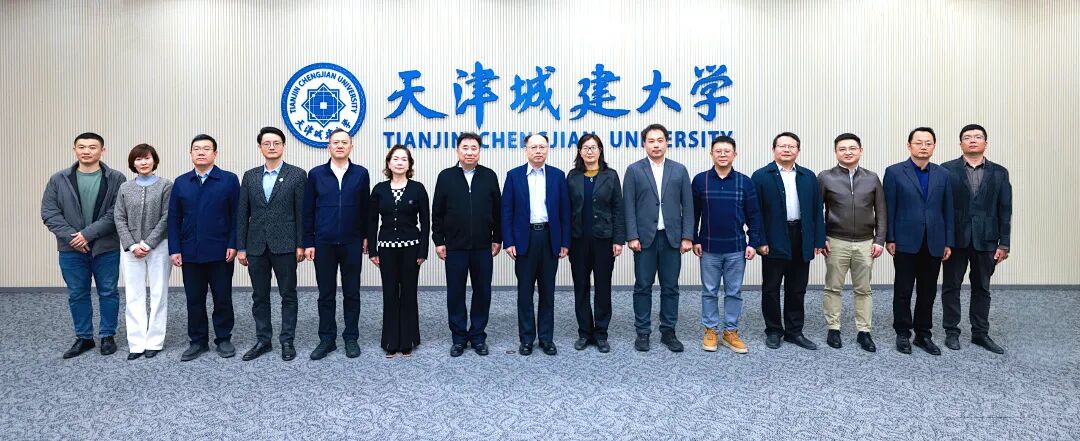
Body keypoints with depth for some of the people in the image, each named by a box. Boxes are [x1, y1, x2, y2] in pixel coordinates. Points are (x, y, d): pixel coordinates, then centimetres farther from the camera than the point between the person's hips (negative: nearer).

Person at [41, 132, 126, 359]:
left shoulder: (116, 179, -4)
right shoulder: (58, 180, 4)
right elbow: (49, 213, 0)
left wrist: (88, 233, -16)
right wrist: (70, 236, -13)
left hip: (106, 248, -2)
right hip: (71, 248, 2)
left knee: (108, 293, 7)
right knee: (77, 295, 10)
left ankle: (107, 336, 20)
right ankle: (83, 338, 23)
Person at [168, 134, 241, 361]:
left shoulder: (229, 180, -1)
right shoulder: (180, 182, 8)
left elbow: (236, 216, -3)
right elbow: (174, 219, 6)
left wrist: (233, 245, -10)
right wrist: (174, 249, -1)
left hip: (220, 252, -3)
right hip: (190, 253, 3)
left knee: (222, 298, 6)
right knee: (194, 299, 8)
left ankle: (223, 339, 18)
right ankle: (198, 341, 20)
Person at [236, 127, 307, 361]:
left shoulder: (297, 174, -1)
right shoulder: (250, 176, 9)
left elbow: (301, 213, -4)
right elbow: (242, 214, 8)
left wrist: (301, 245, -8)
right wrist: (241, 247, 3)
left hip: (284, 245, -3)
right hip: (256, 246, 4)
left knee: (288, 295, 4)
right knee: (259, 296, 11)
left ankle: (287, 341, 13)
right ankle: (263, 340, 22)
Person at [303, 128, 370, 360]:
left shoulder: (361, 174, 2)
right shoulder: (316, 174, 3)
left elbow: (365, 208, 5)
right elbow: (308, 211, 4)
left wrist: (366, 236, 4)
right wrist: (308, 242, 1)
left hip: (352, 244, 0)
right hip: (323, 244, 1)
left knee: (351, 293, 7)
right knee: (326, 294, 8)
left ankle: (351, 338, 18)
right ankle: (327, 339, 18)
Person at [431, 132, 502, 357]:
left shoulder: (489, 176, 4)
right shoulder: (446, 176, 2)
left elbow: (498, 210, 6)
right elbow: (437, 212, 3)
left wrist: (497, 239, 3)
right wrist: (438, 241, 0)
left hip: (483, 246, 1)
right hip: (454, 246, 0)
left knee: (482, 292, 6)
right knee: (455, 293, 6)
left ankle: (478, 336, 19)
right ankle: (458, 337, 18)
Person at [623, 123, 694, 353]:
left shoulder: (679, 170, 7)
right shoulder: (634, 170, 2)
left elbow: (687, 206, 5)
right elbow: (629, 206, -2)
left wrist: (687, 237, -2)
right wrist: (632, 236, -9)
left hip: (672, 237, 2)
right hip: (645, 237, -1)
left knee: (670, 287, 7)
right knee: (643, 287, 4)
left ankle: (668, 331, 17)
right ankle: (642, 332, 13)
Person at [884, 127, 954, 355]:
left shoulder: (943, 174, 8)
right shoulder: (894, 172, -1)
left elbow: (948, 210, 8)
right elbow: (888, 209, -3)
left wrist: (948, 242, 5)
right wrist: (889, 239, -7)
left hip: (934, 243, 3)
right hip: (906, 242, -3)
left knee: (928, 292, 9)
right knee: (903, 291, 4)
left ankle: (923, 334, 19)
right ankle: (903, 334, 15)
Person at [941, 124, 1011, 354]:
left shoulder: (999, 172, 5)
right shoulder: (947, 170, -1)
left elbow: (1005, 210, 3)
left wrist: (1004, 243, -1)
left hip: (985, 240, 2)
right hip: (955, 239, -2)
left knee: (982, 288, 11)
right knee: (951, 287, 7)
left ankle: (980, 333, 21)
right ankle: (952, 332, 17)